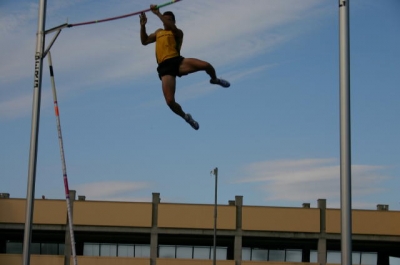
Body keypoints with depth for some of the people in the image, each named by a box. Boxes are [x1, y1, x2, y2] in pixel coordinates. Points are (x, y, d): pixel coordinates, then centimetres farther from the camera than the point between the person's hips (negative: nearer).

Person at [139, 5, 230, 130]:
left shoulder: (178, 33, 13)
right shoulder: (158, 32, 30)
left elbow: (172, 27, -11)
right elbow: (144, 41, 27)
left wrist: (158, 14, -13)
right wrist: (143, 26, 13)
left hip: (177, 61, -2)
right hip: (165, 68, 2)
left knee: (206, 65, -26)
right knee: (170, 101, -15)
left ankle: (214, 79, 12)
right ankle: (185, 116, 17)